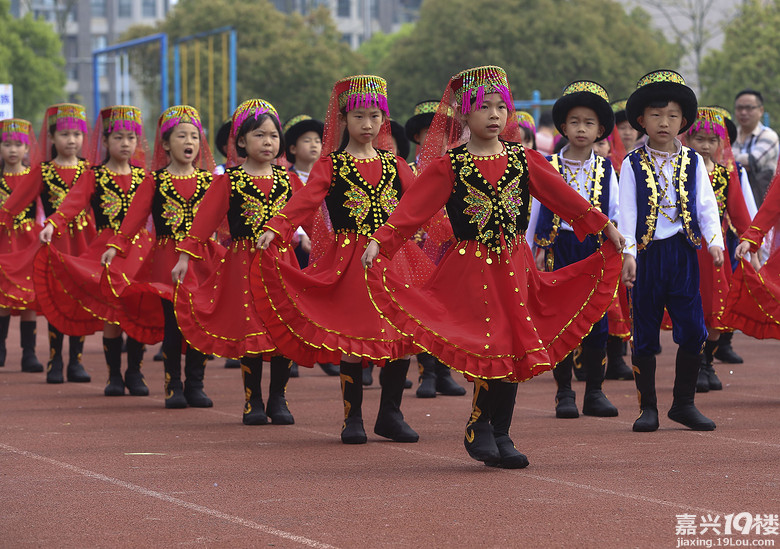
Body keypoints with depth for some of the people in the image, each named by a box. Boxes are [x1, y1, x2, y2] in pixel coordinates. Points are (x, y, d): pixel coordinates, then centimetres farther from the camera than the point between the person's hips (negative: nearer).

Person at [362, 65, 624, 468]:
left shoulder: (523, 159, 8)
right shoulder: (448, 166, -2)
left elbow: (562, 195, 13)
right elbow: (413, 208, -9)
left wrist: (604, 226, 14)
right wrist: (379, 241, -21)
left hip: (514, 267, 4)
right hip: (470, 267, -4)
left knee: (514, 349, 1)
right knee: (493, 348, -12)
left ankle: (499, 435, 11)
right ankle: (479, 428, 6)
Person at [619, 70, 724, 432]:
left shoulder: (693, 162, 8)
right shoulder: (633, 165, 3)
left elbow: (706, 205, 6)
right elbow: (626, 210, -1)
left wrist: (715, 242, -8)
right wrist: (628, 252, -12)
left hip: (683, 253, 1)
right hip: (647, 253, -1)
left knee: (693, 331, -3)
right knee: (645, 334, 2)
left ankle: (684, 403, 11)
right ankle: (648, 407, 11)